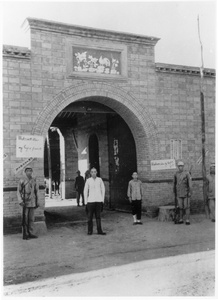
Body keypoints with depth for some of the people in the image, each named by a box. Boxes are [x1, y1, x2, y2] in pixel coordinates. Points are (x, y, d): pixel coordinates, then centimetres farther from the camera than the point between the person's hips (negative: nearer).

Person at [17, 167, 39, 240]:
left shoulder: (34, 181, 7)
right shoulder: (22, 181, -4)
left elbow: (36, 192, 12)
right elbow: (19, 192, -4)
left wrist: (37, 202, 10)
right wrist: (20, 201, -14)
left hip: (33, 203, 4)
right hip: (25, 203, -4)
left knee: (31, 219, 8)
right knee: (25, 219, 0)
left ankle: (30, 233, 17)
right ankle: (25, 235, 7)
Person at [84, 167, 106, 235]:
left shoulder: (99, 180, 3)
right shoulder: (88, 180, 0)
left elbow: (103, 189, 10)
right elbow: (85, 191, 5)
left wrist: (102, 200, 6)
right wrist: (86, 202, 3)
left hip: (98, 201, 1)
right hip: (90, 201, -1)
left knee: (98, 216, 5)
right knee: (90, 217, 1)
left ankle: (99, 231, 10)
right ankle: (90, 231, 12)